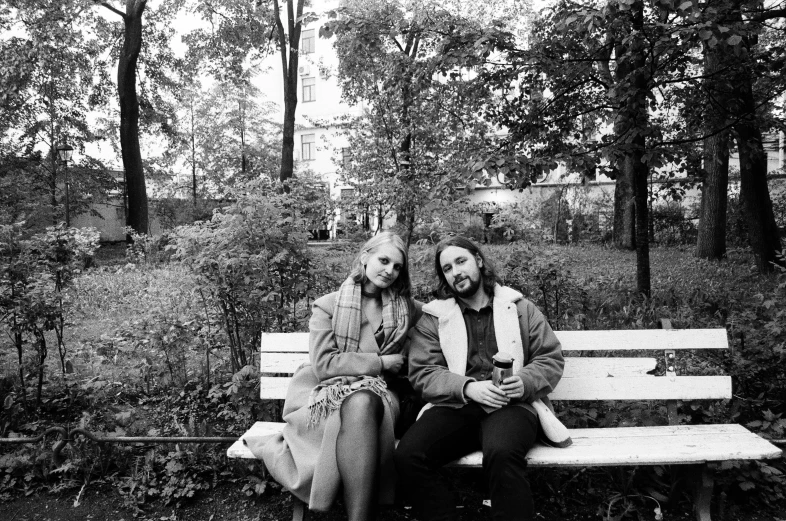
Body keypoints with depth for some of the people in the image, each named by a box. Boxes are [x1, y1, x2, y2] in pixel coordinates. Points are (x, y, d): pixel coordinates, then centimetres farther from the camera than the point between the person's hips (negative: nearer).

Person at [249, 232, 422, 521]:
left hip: (378, 394, 2)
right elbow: (323, 364, -7)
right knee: (358, 405, -37)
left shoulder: (410, 310, 12)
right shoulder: (328, 306, 3)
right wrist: (379, 363, -8)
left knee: (363, 403, -35)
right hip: (328, 394, -2)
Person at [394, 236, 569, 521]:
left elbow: (551, 359, 11)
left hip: (512, 405, -1)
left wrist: (525, 382, -11)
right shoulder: (433, 317, 12)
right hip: (455, 406, 1)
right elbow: (422, 372, 2)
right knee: (408, 454, -27)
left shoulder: (521, 308, 14)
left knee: (502, 453, -36)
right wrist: (468, 388, -14)